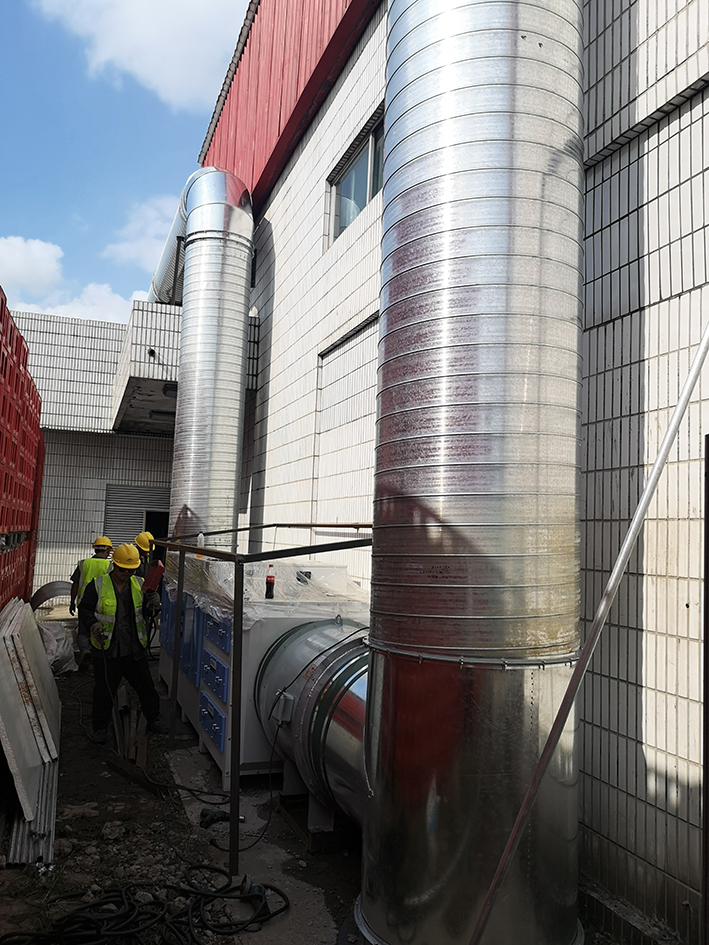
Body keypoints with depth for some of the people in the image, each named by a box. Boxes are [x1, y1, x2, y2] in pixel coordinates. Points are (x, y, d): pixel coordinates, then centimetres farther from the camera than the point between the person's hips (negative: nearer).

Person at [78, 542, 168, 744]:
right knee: (103, 691, 9)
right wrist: (92, 624, -18)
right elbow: (85, 609, 1)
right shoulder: (98, 585, -5)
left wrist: (151, 604, -15)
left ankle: (153, 719, 30)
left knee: (146, 687, 11)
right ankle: (100, 727, 28)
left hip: (135, 649, 2)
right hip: (106, 650, -2)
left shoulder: (139, 584, 3)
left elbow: (145, 613, 8)